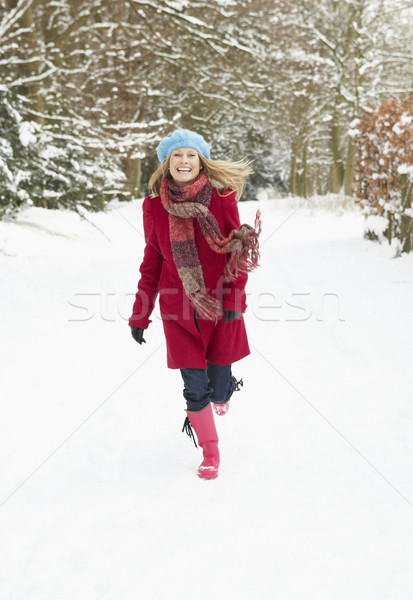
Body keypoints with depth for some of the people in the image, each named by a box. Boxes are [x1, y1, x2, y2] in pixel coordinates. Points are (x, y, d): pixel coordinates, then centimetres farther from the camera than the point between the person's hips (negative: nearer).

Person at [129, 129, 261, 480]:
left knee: (219, 389, 4)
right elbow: (152, 263, 6)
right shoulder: (155, 207, -1)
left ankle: (223, 390, 44)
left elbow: (238, 252, -2)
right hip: (179, 310, 1)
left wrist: (234, 299, -11)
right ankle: (210, 453, 25)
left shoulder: (222, 198, -5)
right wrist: (139, 316, 6)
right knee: (195, 390, 1)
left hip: (221, 307, -1)